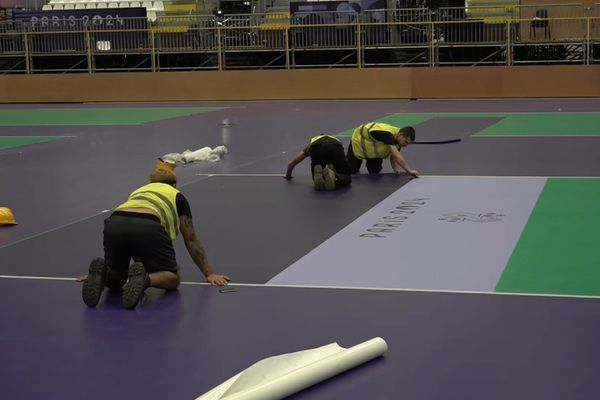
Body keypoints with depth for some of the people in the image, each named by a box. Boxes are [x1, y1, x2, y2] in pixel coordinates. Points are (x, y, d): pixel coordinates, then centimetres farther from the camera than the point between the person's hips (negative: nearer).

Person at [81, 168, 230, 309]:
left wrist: (99, 271, 56)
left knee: (115, 280, 25)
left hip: (113, 226, 4)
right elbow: (191, 240, 33)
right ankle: (144, 278, -20)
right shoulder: (177, 196, 32)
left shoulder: (137, 192, 41)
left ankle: (101, 273, -11)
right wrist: (210, 274, 40)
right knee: (172, 279, 13)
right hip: (147, 228, -4)